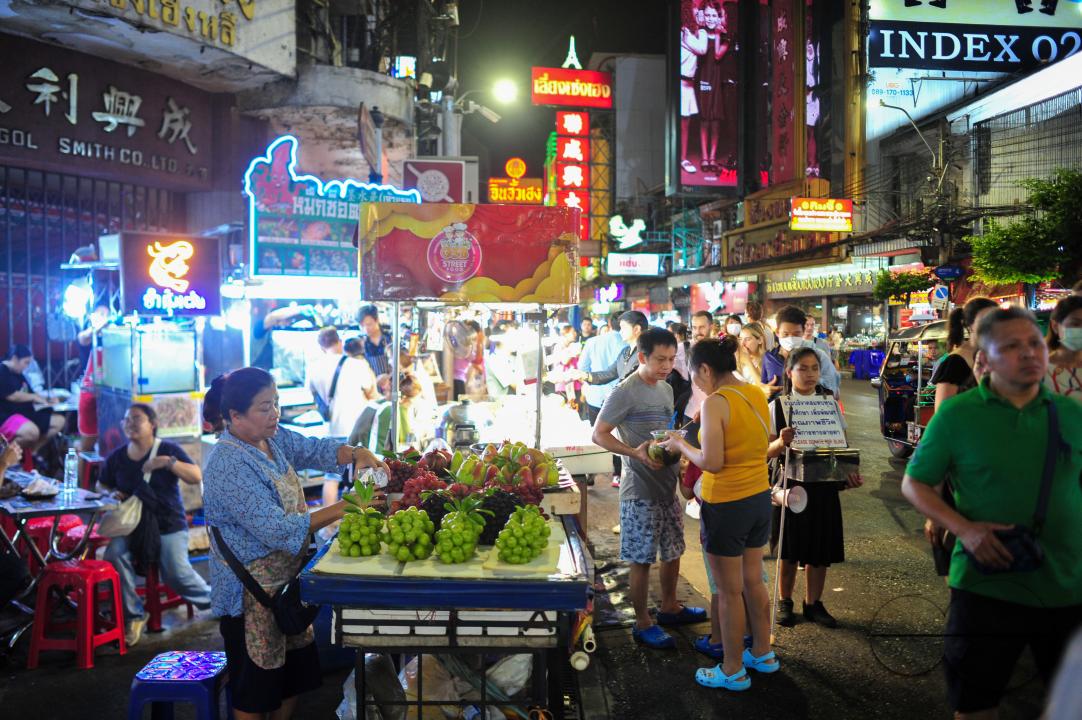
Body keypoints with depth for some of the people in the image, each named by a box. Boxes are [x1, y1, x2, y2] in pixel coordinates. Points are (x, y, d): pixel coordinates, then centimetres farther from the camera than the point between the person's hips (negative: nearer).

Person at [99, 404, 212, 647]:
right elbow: (102, 486, 22)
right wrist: (111, 494, -1)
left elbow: (196, 477, -12)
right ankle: (133, 616, -9)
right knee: (115, 555, -25)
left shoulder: (168, 449, -2)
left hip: (168, 524, -3)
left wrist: (168, 462, -24)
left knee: (176, 571, -17)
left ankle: (211, 600, 13)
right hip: (131, 524, 3)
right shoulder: (116, 458, 6)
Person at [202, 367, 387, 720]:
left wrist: (357, 454, -17)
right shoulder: (229, 466, -26)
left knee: (296, 673, 20)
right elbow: (278, 530, -30)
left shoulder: (273, 438, 0)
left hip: (287, 580, 9)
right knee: (256, 690, 8)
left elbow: (316, 449, 4)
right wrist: (340, 509, -30)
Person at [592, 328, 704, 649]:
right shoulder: (625, 392, -15)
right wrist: (636, 453, -26)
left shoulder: (666, 389, 10)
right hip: (640, 490, -8)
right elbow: (599, 434, -15)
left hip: (668, 484, 8)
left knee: (673, 550, 19)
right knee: (642, 559, 1)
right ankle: (643, 623, 15)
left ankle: (669, 607, 37)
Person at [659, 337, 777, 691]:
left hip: (727, 505, -8)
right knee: (753, 580, 22)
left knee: (729, 592, 7)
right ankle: (762, 653, 38)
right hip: (760, 498, 8)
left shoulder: (716, 402, -20)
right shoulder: (757, 394, 3)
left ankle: (733, 670, 22)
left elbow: (712, 462, -23)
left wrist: (681, 445, -6)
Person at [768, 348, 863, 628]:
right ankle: (785, 602, 28)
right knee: (789, 548, 8)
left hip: (824, 484, 2)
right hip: (791, 483, -2)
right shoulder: (778, 406, -6)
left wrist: (849, 471, -8)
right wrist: (781, 442, -28)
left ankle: (813, 603, 28)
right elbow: (767, 451, -6)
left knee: (821, 548, 9)